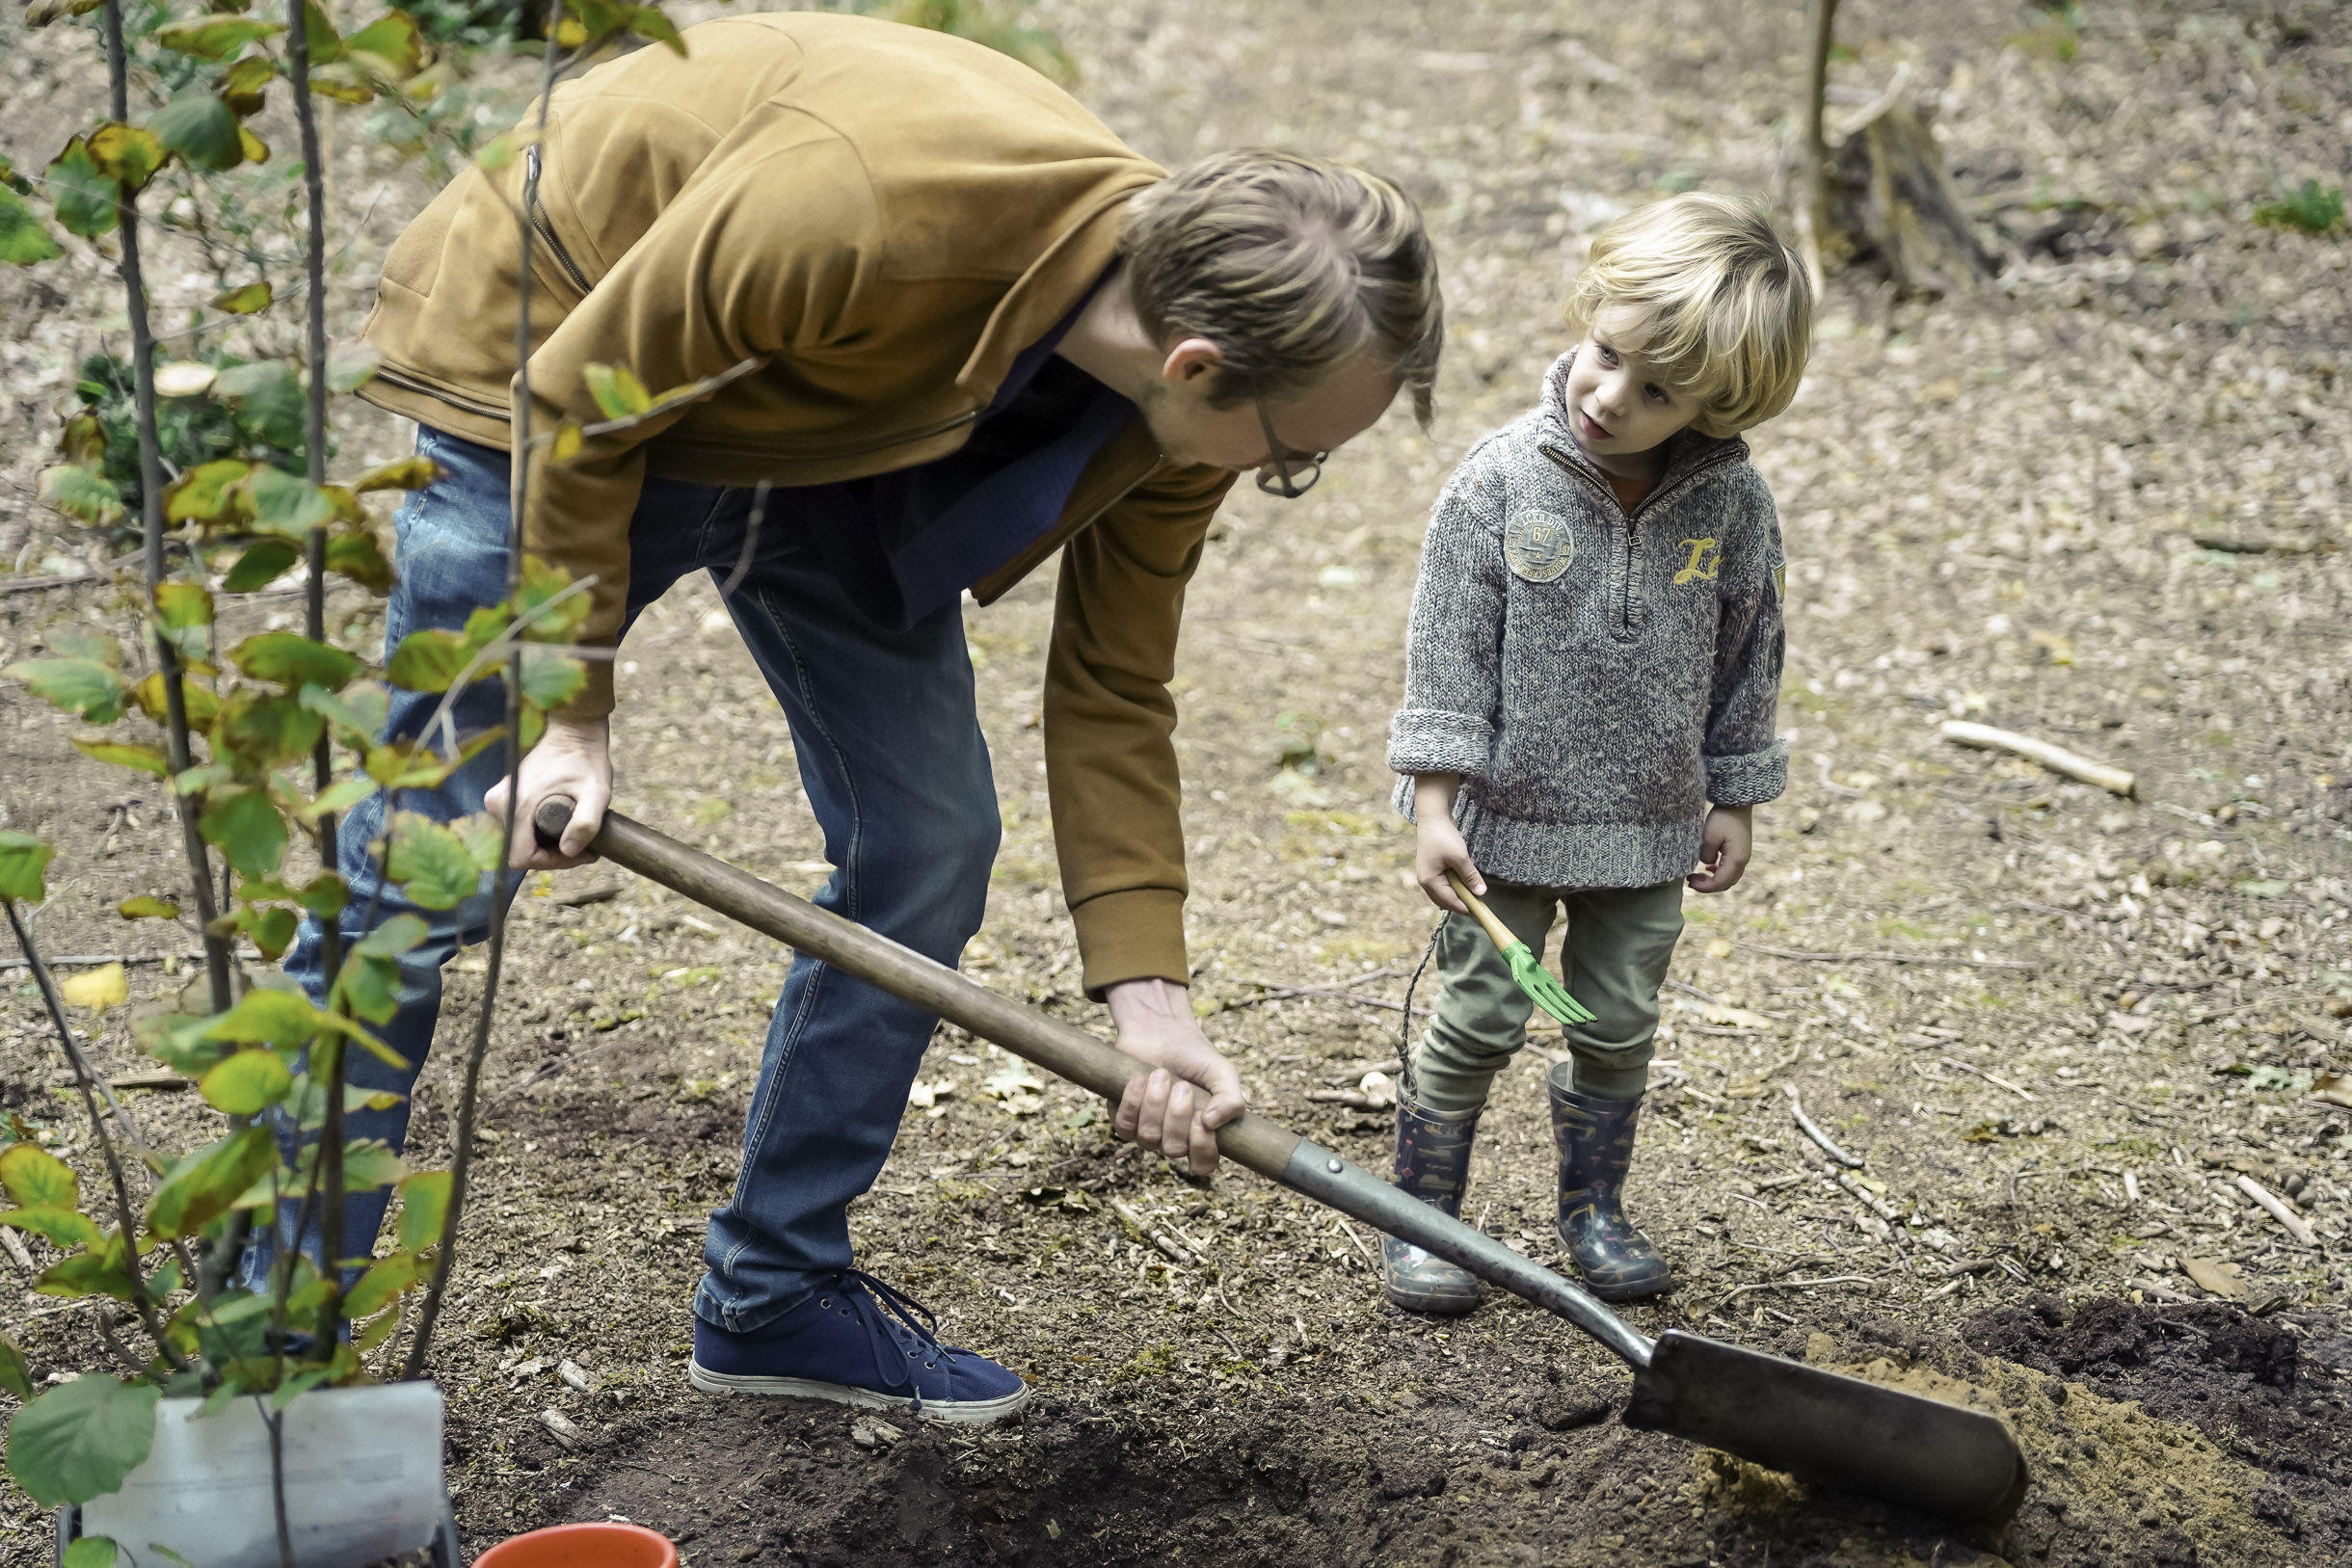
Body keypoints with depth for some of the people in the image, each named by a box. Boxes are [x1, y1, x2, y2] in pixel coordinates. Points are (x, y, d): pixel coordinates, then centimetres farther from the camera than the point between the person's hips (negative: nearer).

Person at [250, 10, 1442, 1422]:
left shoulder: (1174, 393, -19)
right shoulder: (865, 211, -41)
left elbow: (1113, 693, -9)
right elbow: (579, 399, -25)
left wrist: (1149, 995, -15)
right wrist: (570, 711, -20)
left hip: (834, 433, 6)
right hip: (562, 378, -6)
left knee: (930, 843, 2)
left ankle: (776, 1296, 18)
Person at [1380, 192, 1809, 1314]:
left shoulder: (1731, 504, -8)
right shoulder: (1502, 479, -15)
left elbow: (1747, 661, 4)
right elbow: (1447, 648, -11)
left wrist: (1732, 800, 9)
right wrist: (1435, 805, -14)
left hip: (1650, 824, 2)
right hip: (1507, 814, -2)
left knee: (1618, 1027, 13)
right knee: (1480, 1022, 6)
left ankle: (1595, 1207, 34)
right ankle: (1421, 1213, 23)